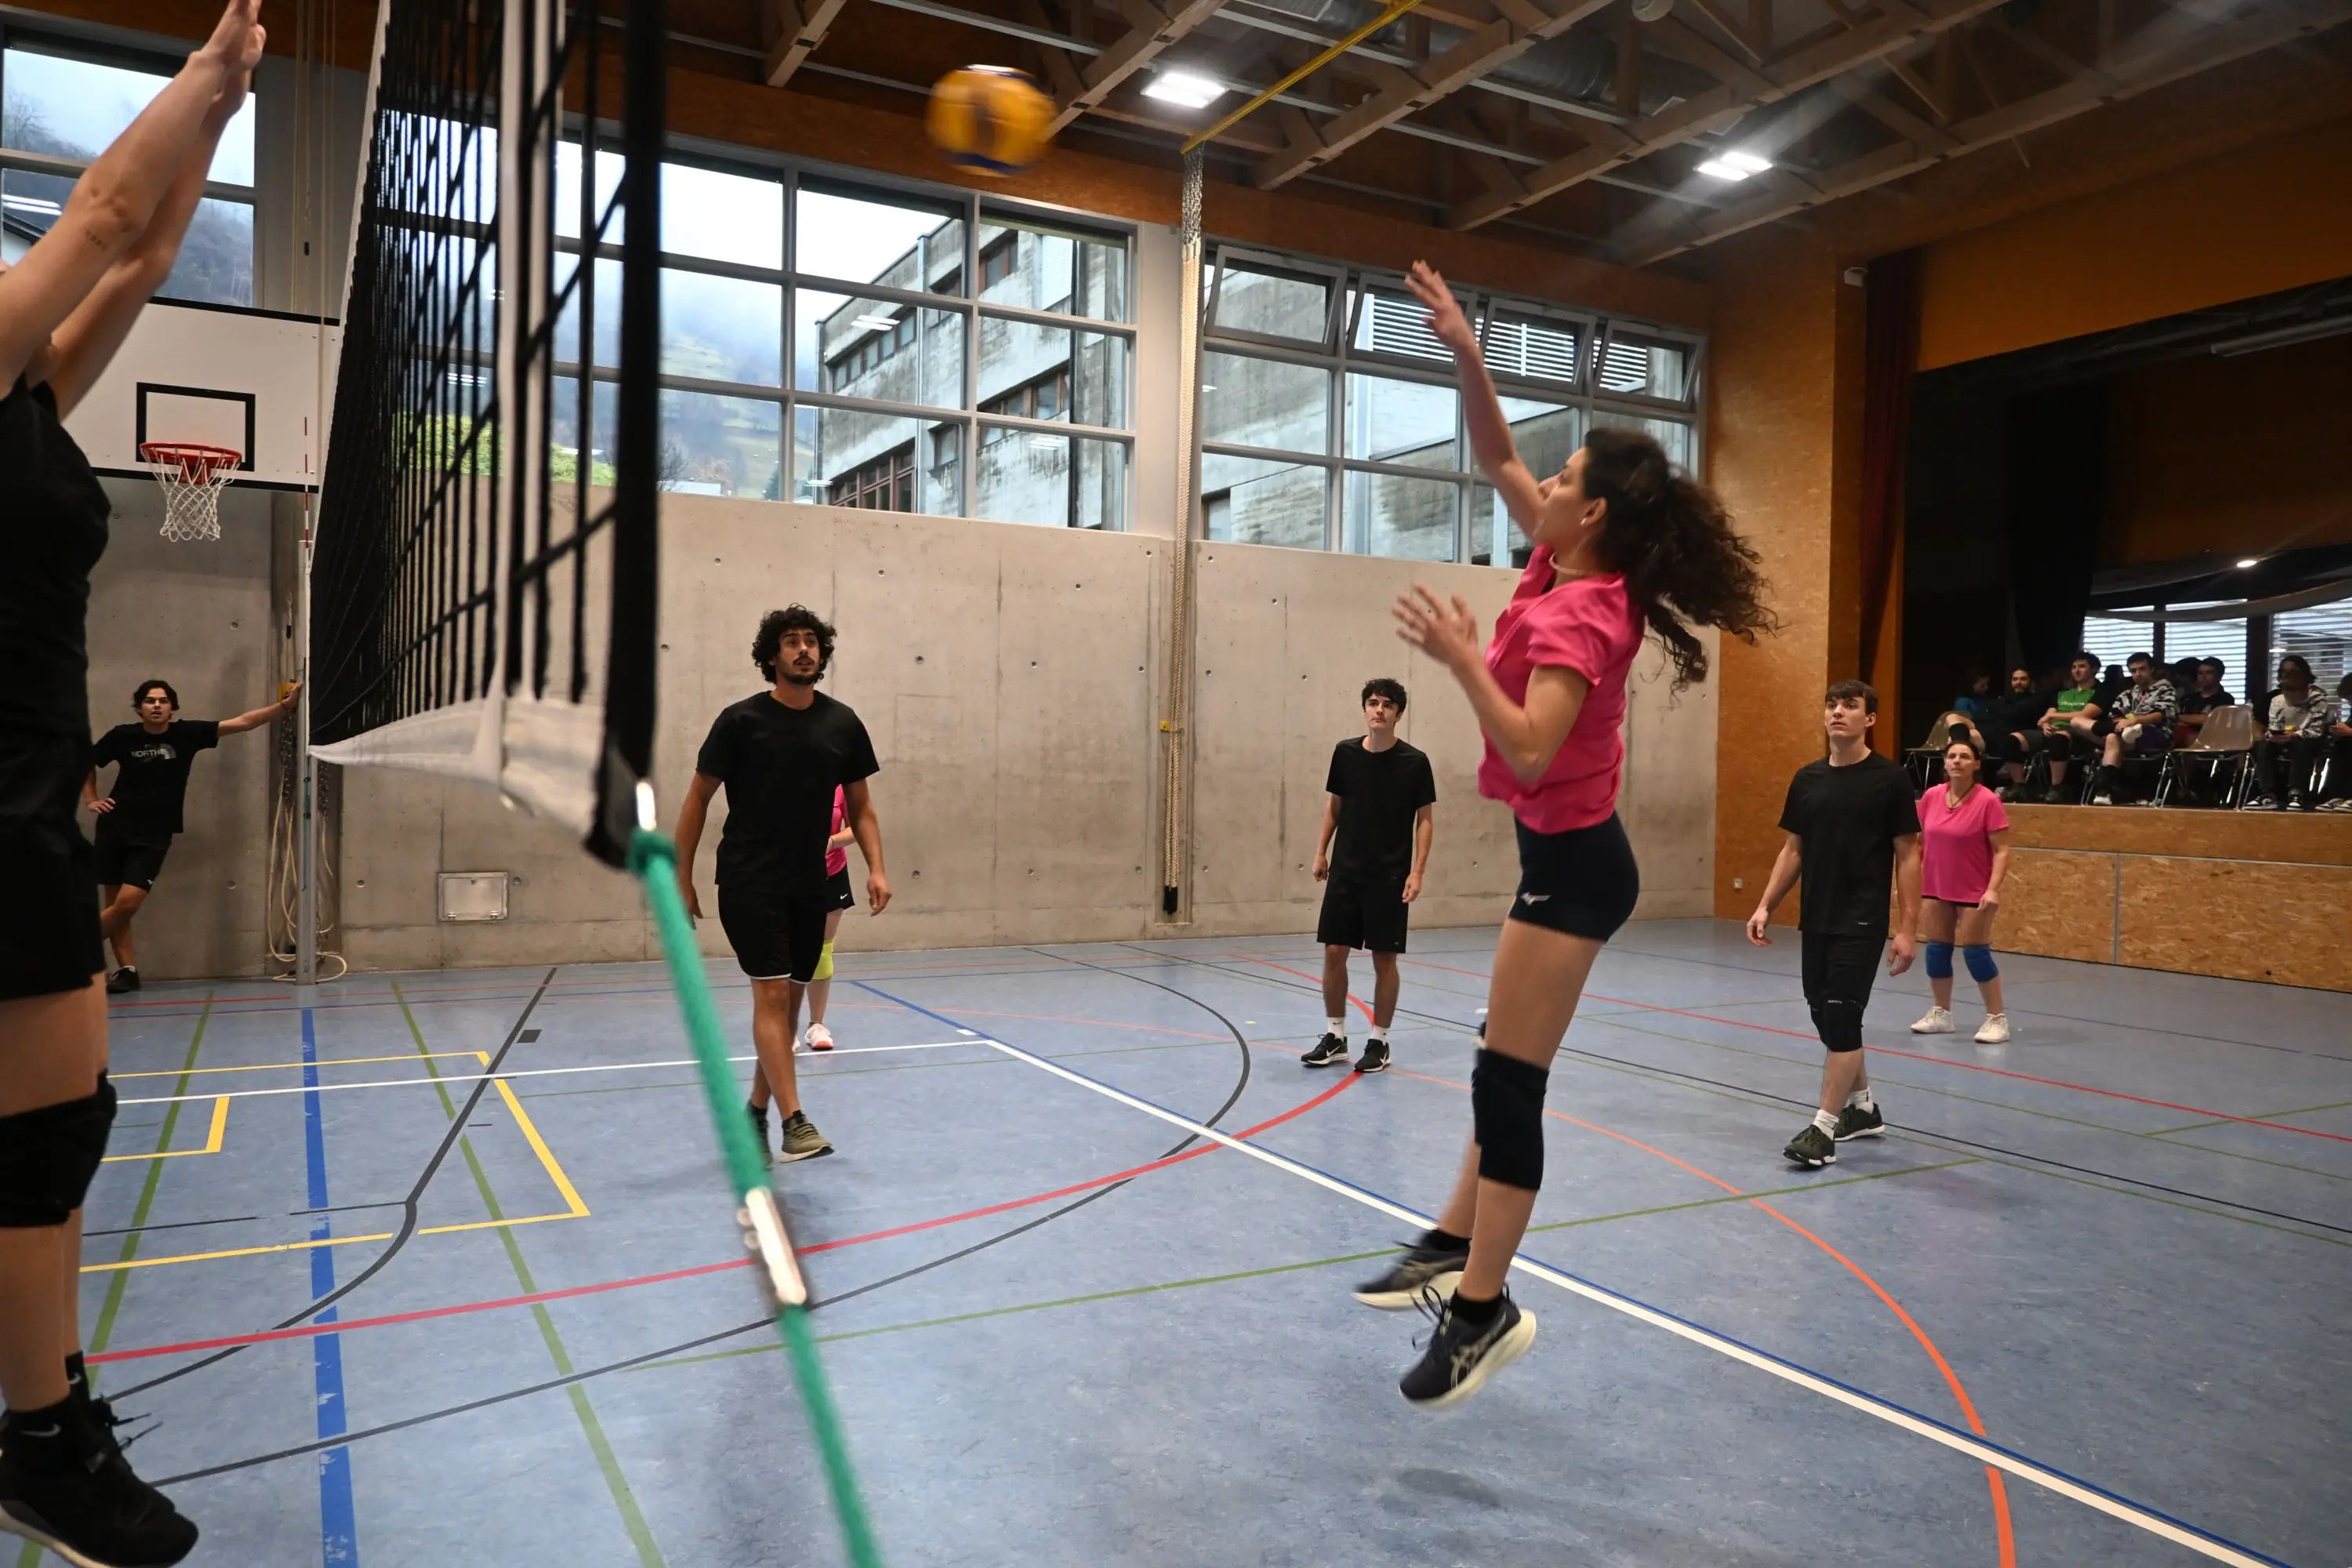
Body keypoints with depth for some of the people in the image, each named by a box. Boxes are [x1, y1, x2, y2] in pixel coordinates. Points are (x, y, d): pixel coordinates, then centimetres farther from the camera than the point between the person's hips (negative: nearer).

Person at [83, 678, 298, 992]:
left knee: (128, 903, -11)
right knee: (114, 905, 3)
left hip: (154, 836, -1)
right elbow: (87, 762, 17)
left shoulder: (186, 733, -4)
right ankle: (128, 970, 13)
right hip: (115, 828, 1)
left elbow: (241, 722, -12)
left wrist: (283, 706, -21)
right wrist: (90, 800, 8)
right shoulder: (123, 736, -2)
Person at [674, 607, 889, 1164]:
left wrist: (875, 868, -2)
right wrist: (682, 880, -2)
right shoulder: (741, 720, -5)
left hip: (811, 884, 4)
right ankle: (794, 1121, -13)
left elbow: (860, 805, 12)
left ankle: (756, 1112, 24)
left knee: (790, 1000, 9)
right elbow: (697, 799, 1)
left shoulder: (842, 723, 5)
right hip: (749, 882, -4)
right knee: (772, 993, -13)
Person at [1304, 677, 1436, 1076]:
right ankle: (1335, 1038, 18)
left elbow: (1425, 819, -2)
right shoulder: (1345, 752, 2)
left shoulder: (1414, 761, -6)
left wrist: (1417, 871, -10)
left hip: (1389, 877, -3)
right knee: (1334, 952, 3)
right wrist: (1321, 851, 8)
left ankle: (1379, 1042, 15)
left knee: (1384, 958, 2)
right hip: (1345, 872, 3)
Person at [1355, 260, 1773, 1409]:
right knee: (1506, 1073, 16)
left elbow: (1532, 752, -31)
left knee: (1507, 1084, -5)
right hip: (1564, 854, 10)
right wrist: (1465, 356, 5)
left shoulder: (1580, 614, -21)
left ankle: (1484, 1309, 5)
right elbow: (1496, 460, 14)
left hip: (1571, 865, -10)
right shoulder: (1567, 568, 5)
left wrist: (1463, 659, -27)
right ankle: (1453, 1250, 28)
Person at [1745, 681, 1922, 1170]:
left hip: (1862, 922, -6)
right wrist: (1766, 906, 5)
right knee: (1827, 1018, 12)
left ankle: (1822, 1129, -4)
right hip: (1815, 921, 6)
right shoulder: (1807, 778, 8)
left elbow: (1908, 855, -6)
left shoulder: (1890, 778, -6)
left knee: (1841, 1019, -9)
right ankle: (1863, 1107, 32)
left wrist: (1907, 927, -11)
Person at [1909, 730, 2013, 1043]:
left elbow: (2001, 850, -13)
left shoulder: (1988, 801, -14)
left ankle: (1997, 1018, 9)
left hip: (1974, 893, -5)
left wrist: (1993, 889, -23)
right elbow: (1921, 840, 12)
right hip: (1935, 889, 5)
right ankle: (1941, 1014, 21)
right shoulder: (1931, 797, 0)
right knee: (1935, 949, 8)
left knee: (1976, 953, -3)